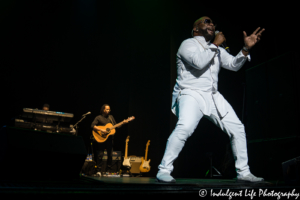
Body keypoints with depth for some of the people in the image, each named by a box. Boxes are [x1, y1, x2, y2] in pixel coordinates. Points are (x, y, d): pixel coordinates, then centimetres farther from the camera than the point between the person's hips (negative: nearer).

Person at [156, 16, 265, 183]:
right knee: (184, 128, -31)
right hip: (191, 94, -7)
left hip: (213, 96, 8)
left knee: (237, 128, 4)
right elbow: (199, 62, -20)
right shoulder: (188, 44, -1)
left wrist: (246, 49, -1)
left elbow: (234, 64, 14)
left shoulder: (217, 49, 21)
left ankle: (243, 172, 17)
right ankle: (164, 171, -19)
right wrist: (216, 44, -9)